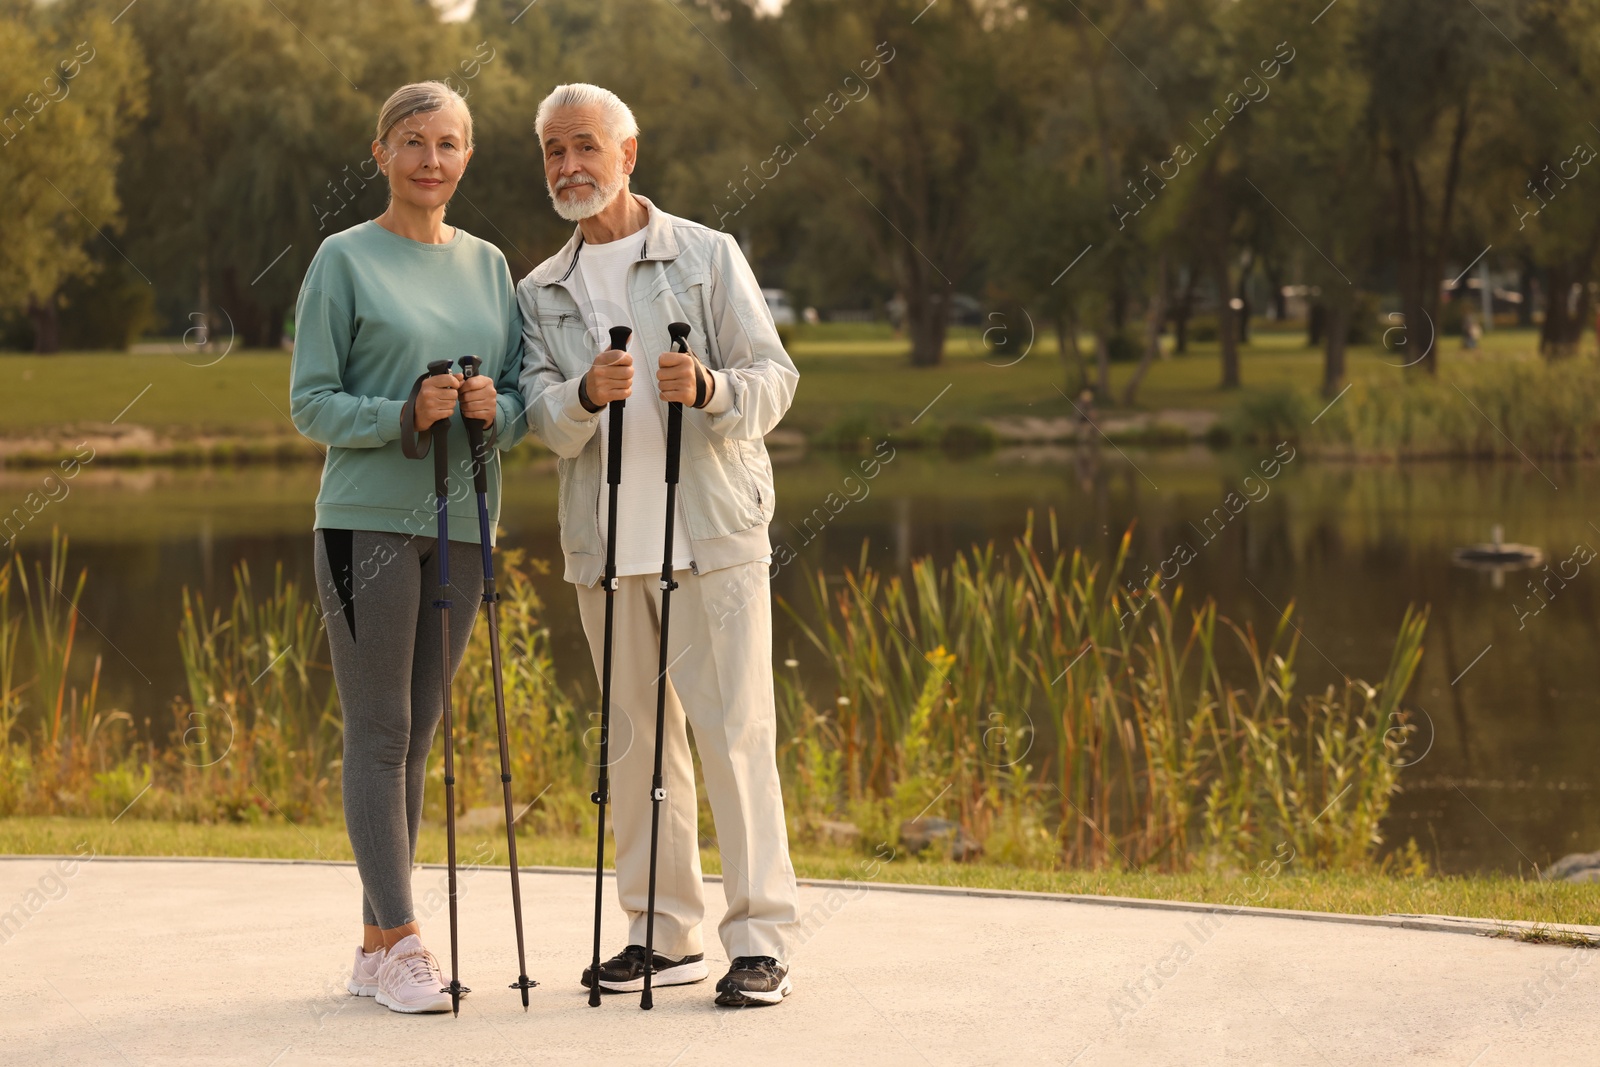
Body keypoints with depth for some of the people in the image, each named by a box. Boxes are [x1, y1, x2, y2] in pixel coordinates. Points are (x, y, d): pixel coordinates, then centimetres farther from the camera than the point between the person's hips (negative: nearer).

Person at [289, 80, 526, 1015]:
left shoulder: (488, 264, 12)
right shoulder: (345, 261, -1)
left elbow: (523, 398, 13)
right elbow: (312, 403, -4)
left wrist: (493, 409, -10)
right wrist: (403, 416, -19)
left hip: (460, 525, 5)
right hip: (368, 522, -5)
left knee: (415, 741, 8)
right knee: (378, 736, -5)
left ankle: (377, 948, 13)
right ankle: (401, 943, -4)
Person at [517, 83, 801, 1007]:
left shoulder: (707, 257, 3)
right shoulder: (542, 293, 14)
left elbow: (774, 378, -2)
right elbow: (545, 417, 1)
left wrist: (708, 389, -23)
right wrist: (584, 395, -21)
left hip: (712, 531, -4)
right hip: (606, 542, 4)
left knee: (734, 731, -8)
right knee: (637, 739, 8)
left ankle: (761, 939, -6)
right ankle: (667, 935, 16)